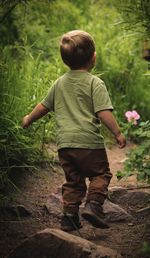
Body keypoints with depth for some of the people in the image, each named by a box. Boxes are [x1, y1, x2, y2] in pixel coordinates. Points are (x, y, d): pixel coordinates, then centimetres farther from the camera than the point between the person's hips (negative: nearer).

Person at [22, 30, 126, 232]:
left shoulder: (60, 83, 13)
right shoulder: (95, 83, -6)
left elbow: (44, 106, 22)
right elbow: (104, 112, -14)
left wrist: (29, 119, 39)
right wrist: (118, 133, -8)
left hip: (64, 143, 5)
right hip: (89, 141, -5)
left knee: (73, 181, 16)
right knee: (101, 174, 9)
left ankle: (69, 216, 12)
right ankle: (93, 204, -11)